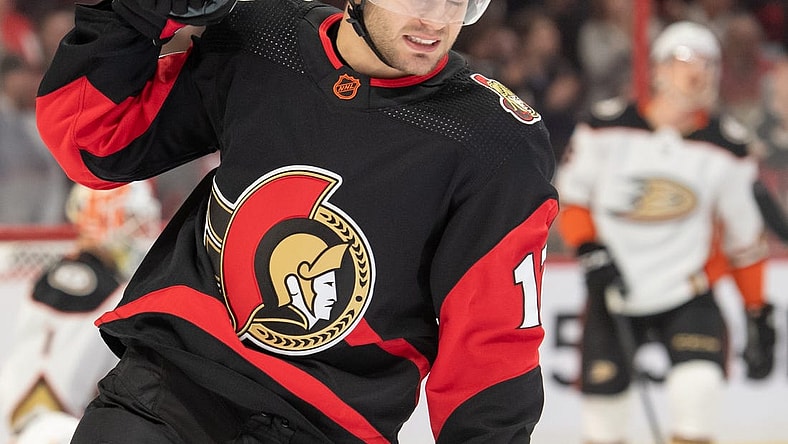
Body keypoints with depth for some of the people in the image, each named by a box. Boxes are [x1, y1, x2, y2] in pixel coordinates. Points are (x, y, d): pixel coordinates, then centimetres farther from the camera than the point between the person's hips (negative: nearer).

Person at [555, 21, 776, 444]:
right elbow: (569, 195, 3)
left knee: (698, 385, -23)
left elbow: (743, 238, 5)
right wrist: (590, 248, -13)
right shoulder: (608, 126, -7)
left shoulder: (727, 146, -3)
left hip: (687, 291, 0)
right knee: (603, 399, 1)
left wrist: (758, 314, 5)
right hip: (613, 291, 0)